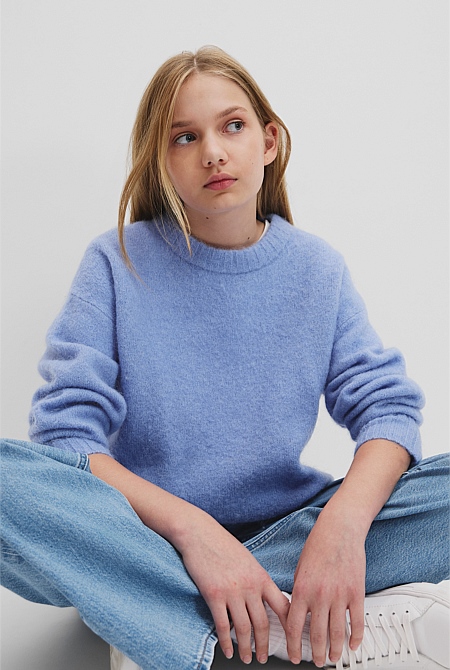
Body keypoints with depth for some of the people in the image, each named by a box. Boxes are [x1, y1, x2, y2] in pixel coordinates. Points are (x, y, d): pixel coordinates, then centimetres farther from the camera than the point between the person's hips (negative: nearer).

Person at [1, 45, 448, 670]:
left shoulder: (317, 269, 3)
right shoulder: (117, 263, -4)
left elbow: (387, 404, -5)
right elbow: (65, 429, -13)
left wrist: (344, 521, -27)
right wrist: (191, 526, -28)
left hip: (281, 532, 2)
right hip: (145, 536, -1)